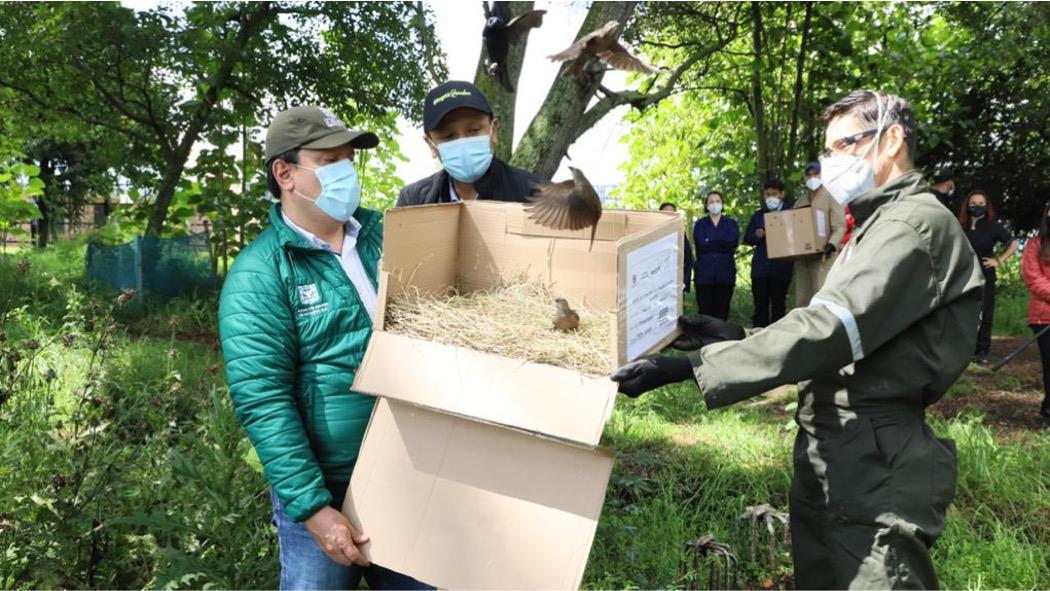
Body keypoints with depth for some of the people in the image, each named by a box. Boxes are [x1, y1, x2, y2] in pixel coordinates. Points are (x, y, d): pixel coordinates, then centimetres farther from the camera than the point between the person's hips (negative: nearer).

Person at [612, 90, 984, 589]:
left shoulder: (917, 224, -13)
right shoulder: (880, 226, 20)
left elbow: (828, 329, -25)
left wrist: (690, 366, -28)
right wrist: (735, 339, 6)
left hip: (875, 468, -10)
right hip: (828, 459, 10)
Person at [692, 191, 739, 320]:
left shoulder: (731, 223, 12)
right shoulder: (700, 224, 11)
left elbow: (732, 244, -7)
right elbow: (701, 245, -6)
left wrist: (710, 241, -5)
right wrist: (723, 246, -7)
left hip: (725, 273, 1)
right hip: (704, 273, 0)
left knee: (722, 311, 1)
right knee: (705, 311, -4)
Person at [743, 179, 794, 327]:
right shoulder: (758, 215, 15)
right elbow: (747, 238, 15)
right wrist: (757, 235, -5)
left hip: (781, 267, -2)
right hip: (760, 267, 3)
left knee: (778, 306, 3)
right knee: (760, 305, 3)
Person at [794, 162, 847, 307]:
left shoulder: (831, 197, 3)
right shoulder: (800, 201, 20)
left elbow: (840, 227, -6)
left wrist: (831, 245, -22)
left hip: (823, 257, -6)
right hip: (802, 257, 6)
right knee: (802, 301, 6)